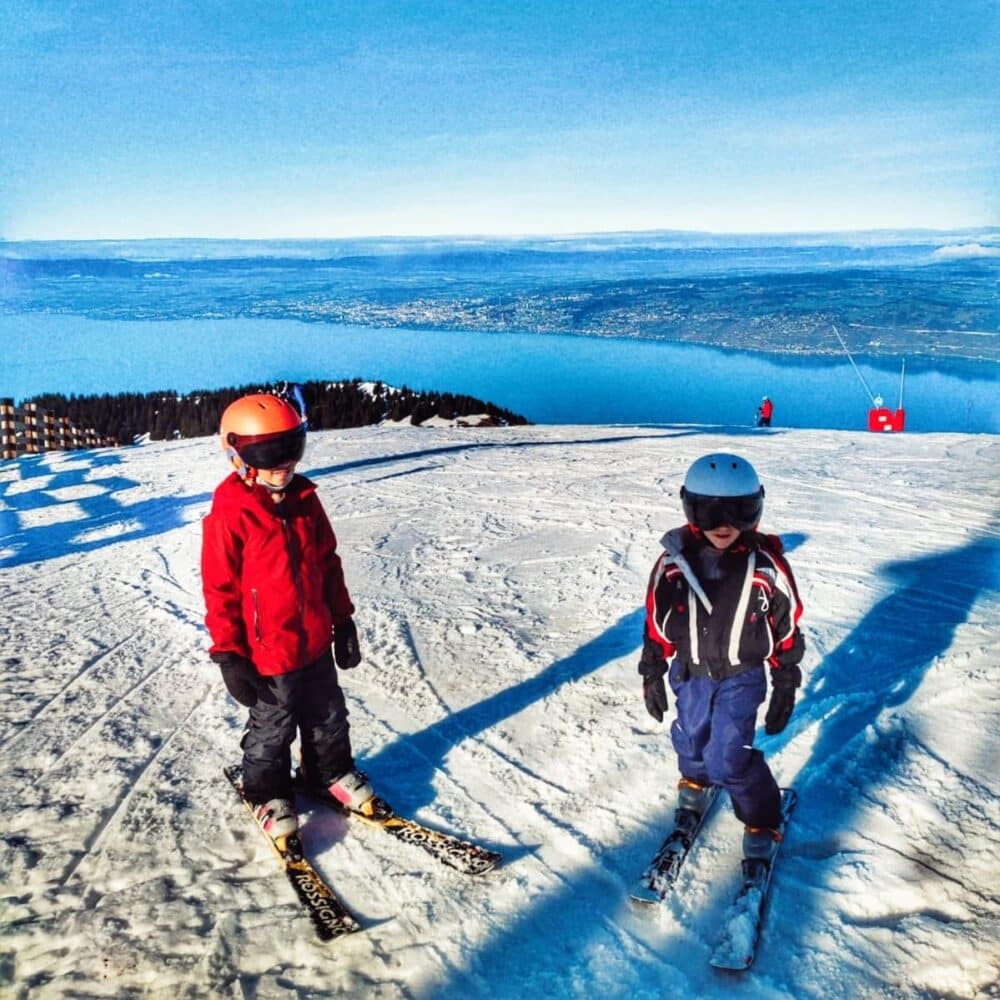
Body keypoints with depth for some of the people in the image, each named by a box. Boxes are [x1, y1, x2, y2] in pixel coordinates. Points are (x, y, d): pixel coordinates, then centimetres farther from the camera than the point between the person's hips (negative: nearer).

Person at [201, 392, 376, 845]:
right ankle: (268, 794, 37)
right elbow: (220, 590, -15)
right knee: (271, 730, 15)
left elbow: (329, 563, 7)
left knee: (328, 716, 22)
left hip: (316, 641, 5)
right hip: (267, 651, -5)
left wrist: (343, 620, 10)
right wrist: (228, 655, -13)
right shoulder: (230, 515, -19)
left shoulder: (304, 500, -1)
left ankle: (332, 770, 45)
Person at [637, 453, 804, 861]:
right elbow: (657, 624, -1)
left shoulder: (767, 567, -16)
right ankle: (695, 781, 57)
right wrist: (652, 675, 4)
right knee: (690, 740, 22)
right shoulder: (674, 562, -12)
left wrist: (785, 688, -1)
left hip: (741, 678, -3)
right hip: (690, 673, 3)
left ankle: (762, 821, 18)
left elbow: (786, 631, -5)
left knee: (728, 759, -10)